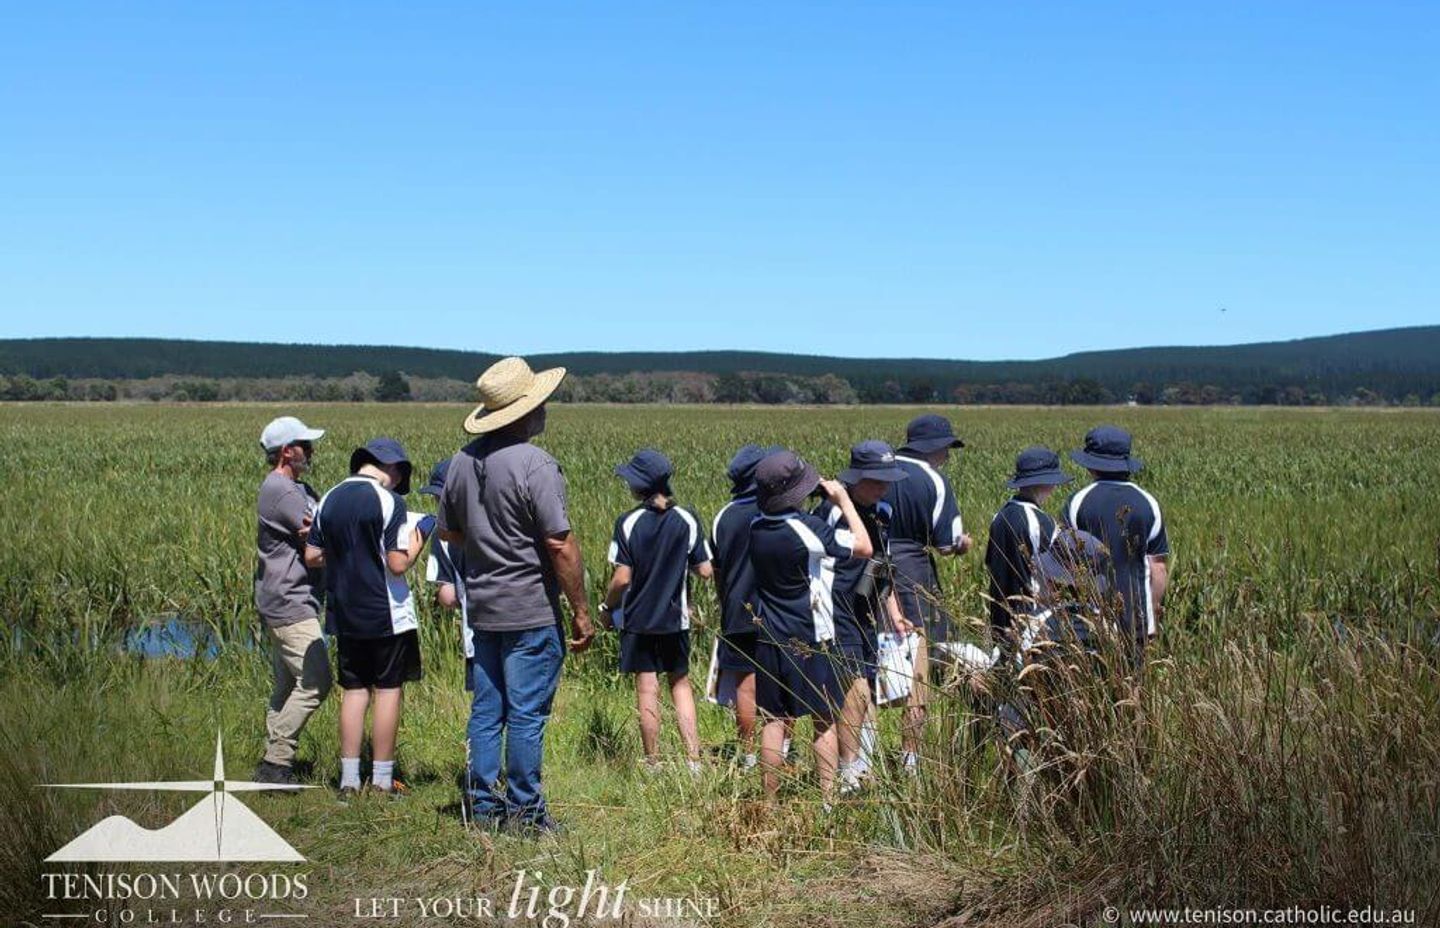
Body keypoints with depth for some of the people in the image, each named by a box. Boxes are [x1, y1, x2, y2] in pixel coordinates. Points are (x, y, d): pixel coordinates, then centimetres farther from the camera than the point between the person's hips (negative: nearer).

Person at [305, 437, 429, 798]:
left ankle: (349, 778, 11)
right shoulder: (389, 501, -13)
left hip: (345, 615, 5)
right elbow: (397, 564, -17)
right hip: (386, 615, -5)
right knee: (389, 690, 4)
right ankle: (382, 779, 7)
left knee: (353, 690, 11)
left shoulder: (330, 499, 5)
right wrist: (415, 548, 2)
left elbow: (312, 556, 7)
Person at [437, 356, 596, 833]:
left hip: (482, 609, 7)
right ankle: (524, 811, 6)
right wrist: (581, 611, -11)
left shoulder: (462, 462, 6)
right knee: (527, 713, 0)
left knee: (486, 710, 13)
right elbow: (561, 544, -18)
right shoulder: (535, 465, -17)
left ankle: (483, 802, 18)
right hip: (531, 610, -7)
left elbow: (448, 532, 17)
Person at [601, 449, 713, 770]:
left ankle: (653, 765, 12)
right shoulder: (687, 520, -6)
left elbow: (622, 578, -14)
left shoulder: (628, 523, -14)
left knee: (647, 690, 5)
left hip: (638, 619, -2)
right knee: (680, 683, 15)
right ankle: (694, 760, 8)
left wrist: (607, 608, 3)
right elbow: (705, 571, -4)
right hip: (676, 618, 3)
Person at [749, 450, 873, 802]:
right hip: (810, 640, -5)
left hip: (770, 638, 5)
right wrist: (844, 500, -2)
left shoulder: (756, 528, -2)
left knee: (773, 719, 10)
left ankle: (770, 797, 13)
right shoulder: (808, 529, -19)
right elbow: (865, 548, -10)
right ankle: (827, 797, 7)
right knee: (825, 721, 6)